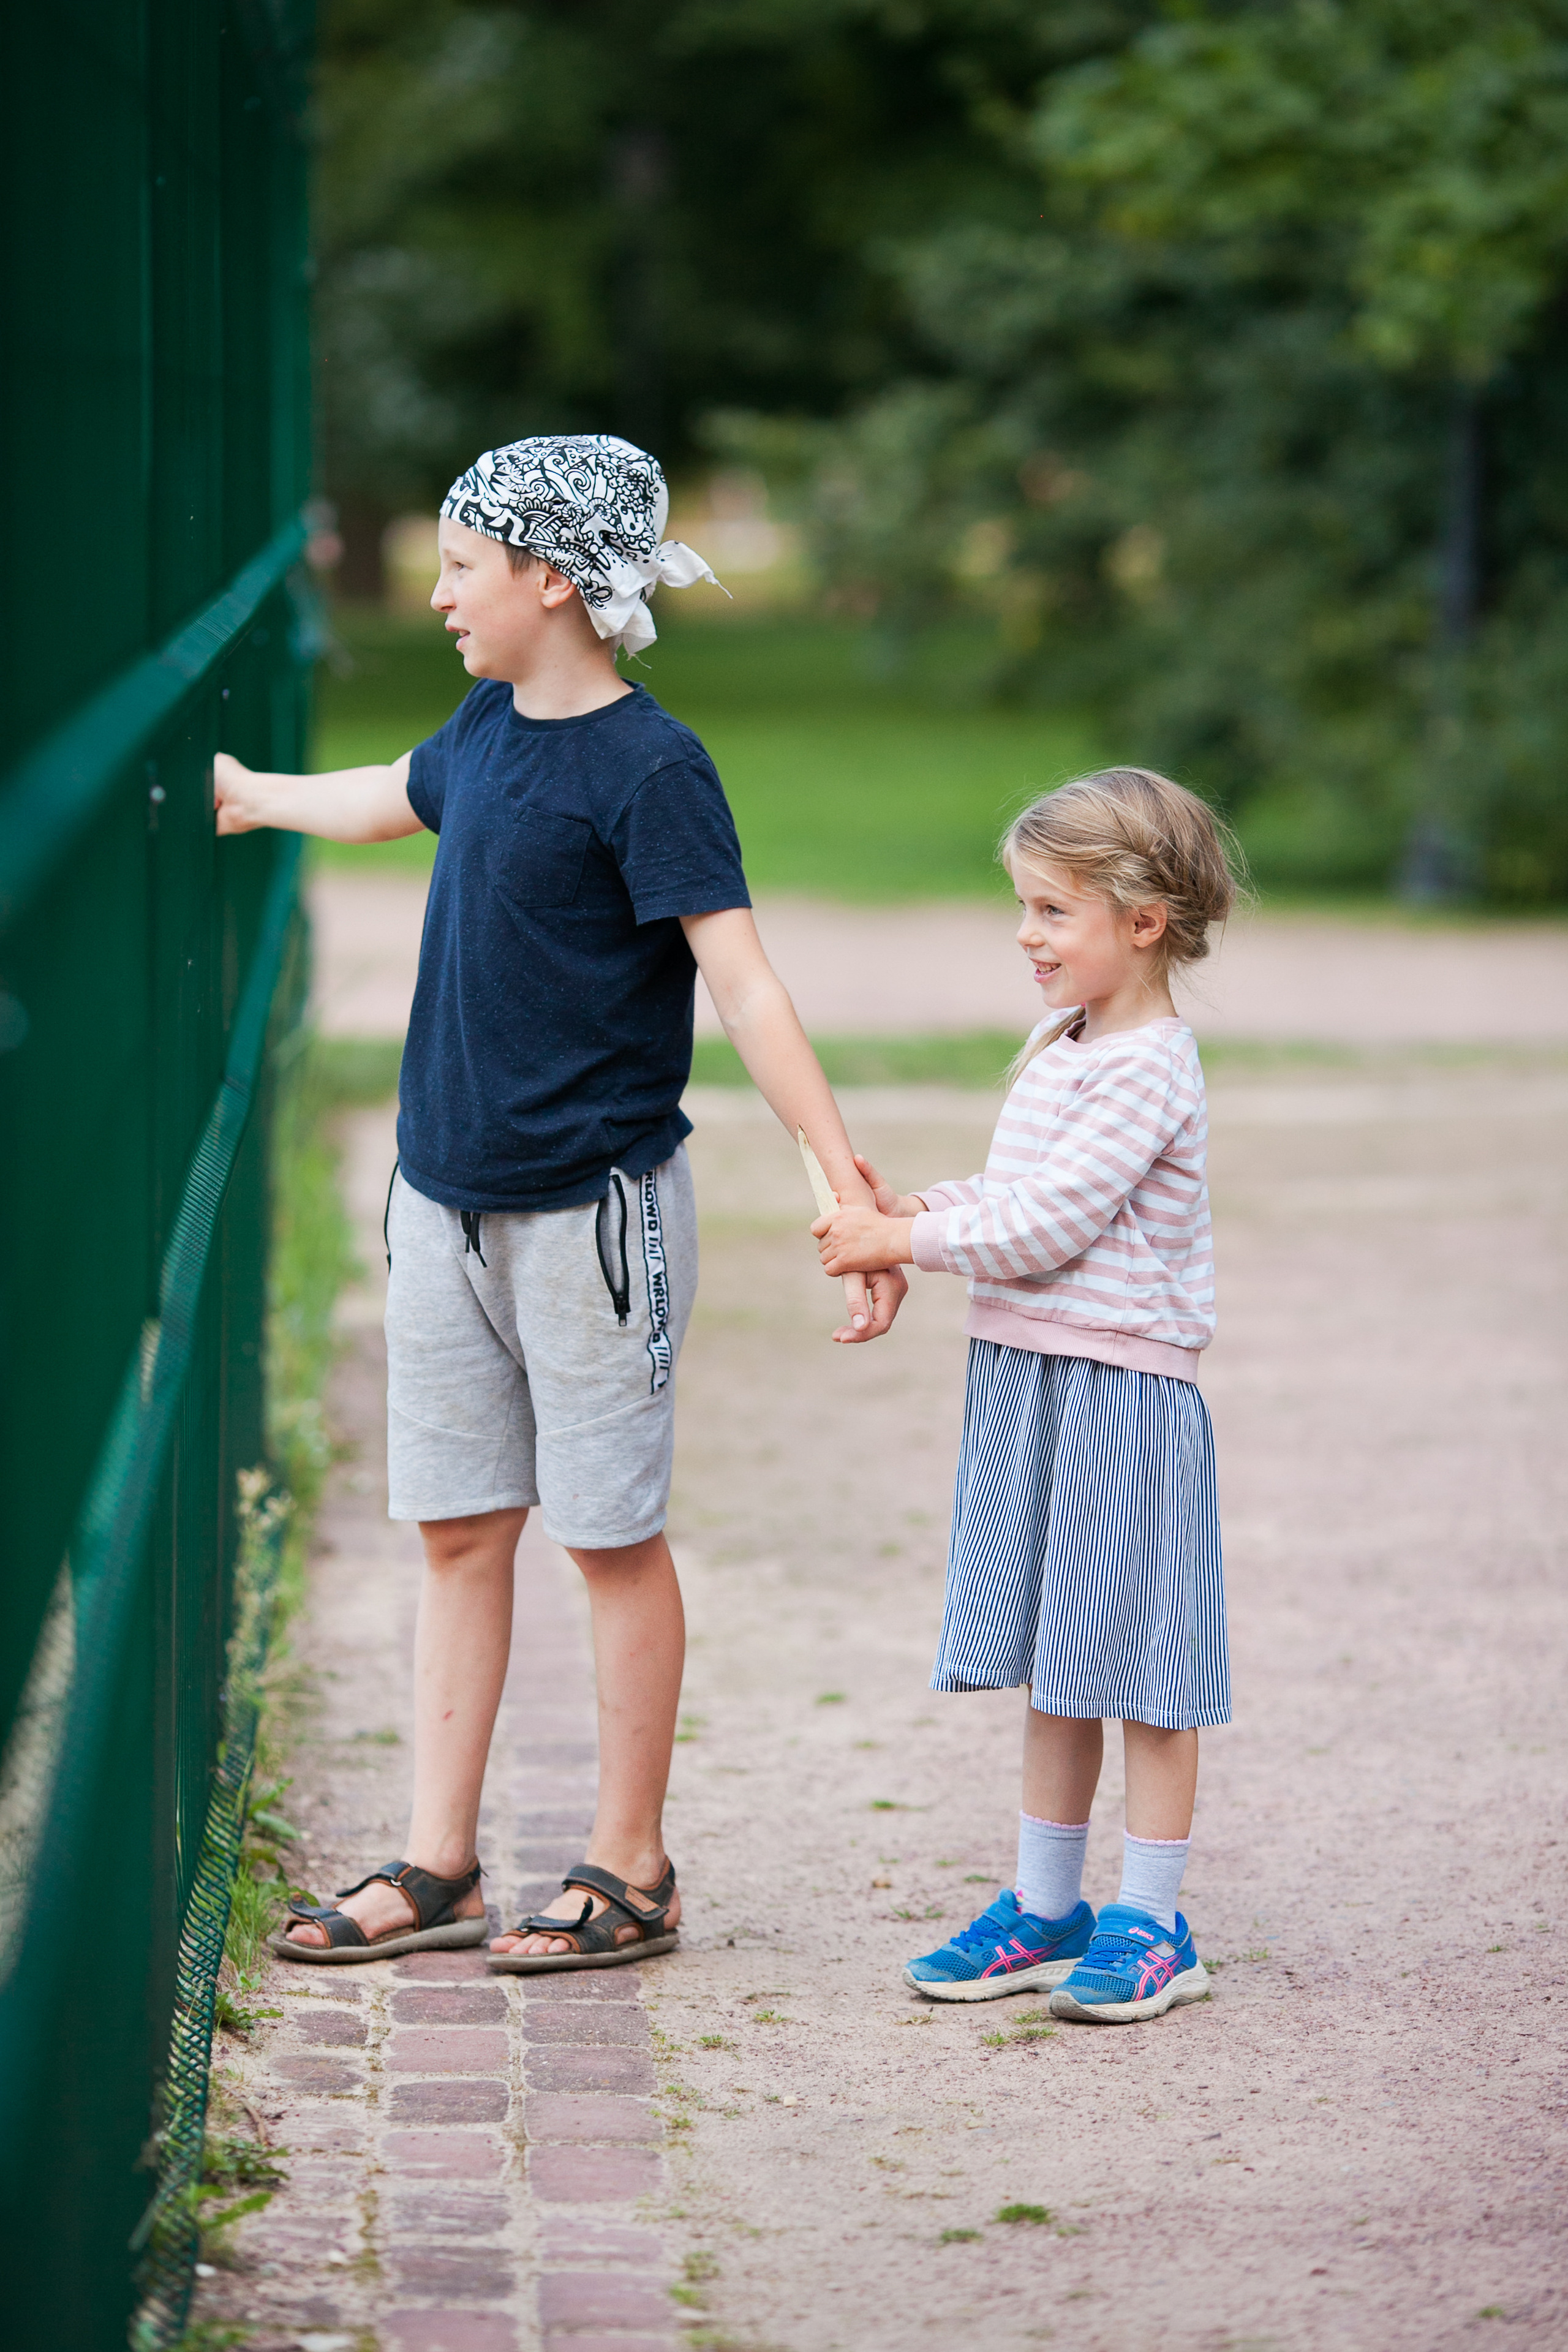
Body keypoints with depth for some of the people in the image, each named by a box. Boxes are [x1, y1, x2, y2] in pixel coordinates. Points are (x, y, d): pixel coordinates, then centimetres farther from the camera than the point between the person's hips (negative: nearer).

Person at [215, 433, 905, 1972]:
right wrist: (247, 796, 46)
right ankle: (438, 1870, 16)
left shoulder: (650, 769, -15)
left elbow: (744, 987, -21)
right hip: (446, 1195, 7)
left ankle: (630, 1873, 14)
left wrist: (851, 1191, -29)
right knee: (458, 1529, 10)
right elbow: (392, 802, 30)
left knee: (612, 1533, 3)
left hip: (593, 1207, -7)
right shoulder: (486, 729, 7)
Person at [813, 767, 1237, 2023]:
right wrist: (910, 1208, 5)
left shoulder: (1147, 1070, -16)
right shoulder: (1058, 1044, 13)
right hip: (1029, 1381, 9)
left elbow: (1047, 1222, -20)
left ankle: (1152, 1925, 7)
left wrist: (908, 1241, -12)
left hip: (1120, 1389, -9)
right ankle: (1045, 1909, 23)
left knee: (1139, 1660, -1)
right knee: (1055, 1662, 15)